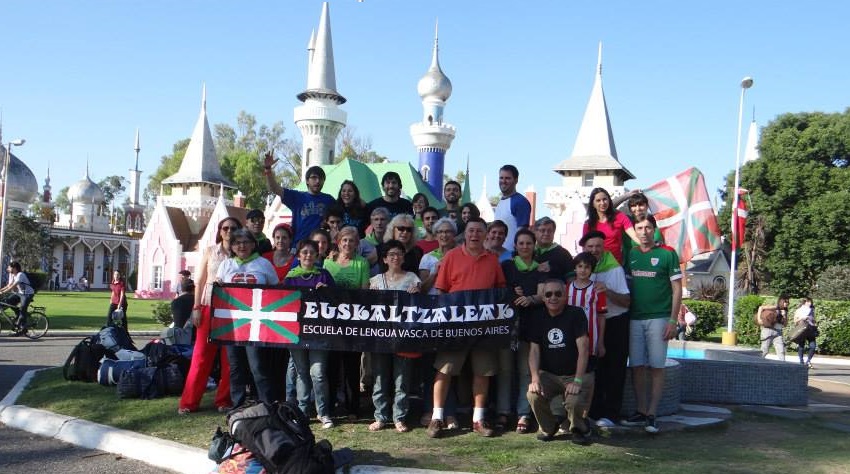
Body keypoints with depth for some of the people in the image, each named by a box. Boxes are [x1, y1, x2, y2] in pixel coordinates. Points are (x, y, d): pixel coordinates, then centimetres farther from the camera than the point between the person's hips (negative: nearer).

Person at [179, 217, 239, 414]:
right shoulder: (210, 251, 9)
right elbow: (200, 281, 8)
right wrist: (196, 307, 1)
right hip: (209, 306, 0)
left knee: (229, 356, 1)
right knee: (201, 354, -1)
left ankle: (224, 400, 12)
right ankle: (189, 401, 4)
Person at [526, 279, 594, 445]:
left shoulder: (575, 314, -7)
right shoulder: (538, 319, 7)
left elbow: (583, 348, -14)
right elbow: (534, 350, 1)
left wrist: (577, 381, -22)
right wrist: (535, 378, -15)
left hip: (576, 374, -3)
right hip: (549, 374, 4)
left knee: (574, 403, -31)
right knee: (533, 395, -25)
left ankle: (580, 428, 6)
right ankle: (548, 427, 6)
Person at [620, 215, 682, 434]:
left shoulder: (667, 254, -2)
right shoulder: (631, 256, 10)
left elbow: (677, 289, -2)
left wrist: (673, 320, -8)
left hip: (658, 318, -4)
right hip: (635, 318, 4)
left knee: (656, 367, -1)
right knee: (637, 367, 4)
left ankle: (651, 414, 3)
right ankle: (641, 411, 13)